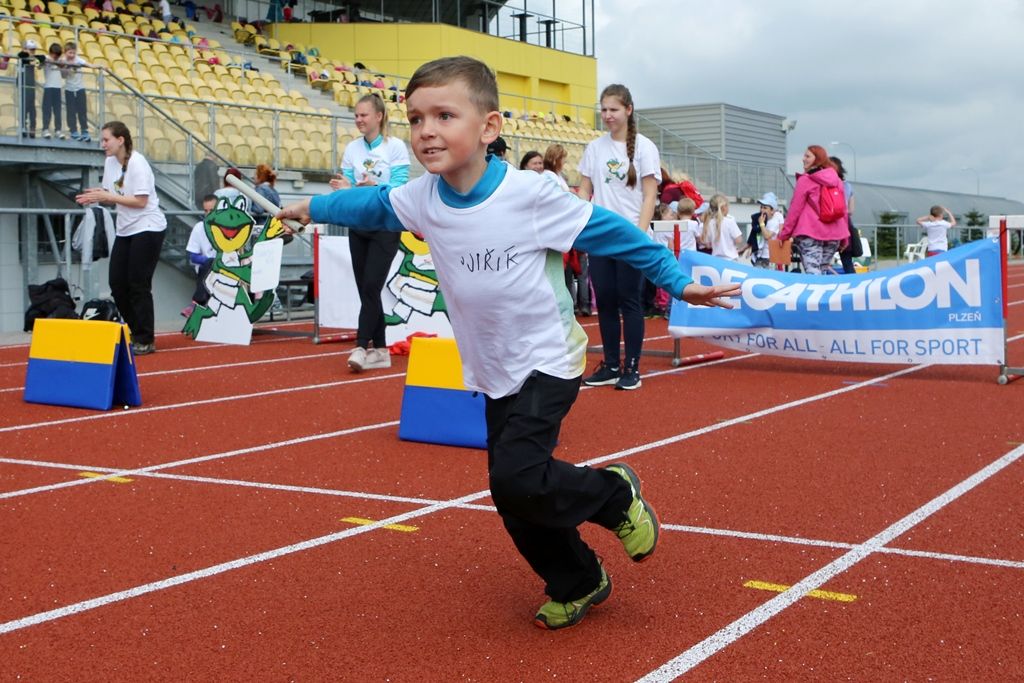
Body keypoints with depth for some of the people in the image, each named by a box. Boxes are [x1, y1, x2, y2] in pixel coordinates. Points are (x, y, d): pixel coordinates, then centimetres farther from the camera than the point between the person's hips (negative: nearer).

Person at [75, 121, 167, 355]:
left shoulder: (137, 163, -16)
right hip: (125, 230, 8)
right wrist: (97, 197, -10)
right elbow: (113, 196, 10)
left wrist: (107, 196, -21)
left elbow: (141, 201, -19)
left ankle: (145, 341, 5)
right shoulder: (110, 162, 6)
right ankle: (137, 333, 19)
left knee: (139, 285, -6)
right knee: (117, 283, 4)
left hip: (147, 229, -8)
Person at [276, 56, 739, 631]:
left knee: (518, 477, -22)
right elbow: (372, 205, 15)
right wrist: (313, 208, 24)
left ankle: (616, 494, 7)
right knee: (516, 500, 8)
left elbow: (611, 233, -12)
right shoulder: (420, 200, -7)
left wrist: (679, 281, -7)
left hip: (549, 362, -6)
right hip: (495, 374, 6)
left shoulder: (529, 196, -22)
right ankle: (579, 584, 32)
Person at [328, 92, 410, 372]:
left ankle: (361, 347, -10)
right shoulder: (352, 148, 7)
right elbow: (347, 185, 5)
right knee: (365, 288, 6)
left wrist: (375, 187, -30)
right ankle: (380, 350, 14)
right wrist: (344, 188, -18)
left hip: (386, 226, -5)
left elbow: (400, 187, -13)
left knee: (371, 286, -12)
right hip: (358, 225, 6)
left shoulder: (396, 147, -6)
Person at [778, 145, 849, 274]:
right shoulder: (836, 180, 13)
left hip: (810, 233, -6)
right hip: (833, 234, 6)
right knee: (822, 272, 10)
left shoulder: (805, 180, -4)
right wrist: (844, 236, 21)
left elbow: (795, 209, -3)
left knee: (813, 274, -12)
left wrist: (784, 233, 3)